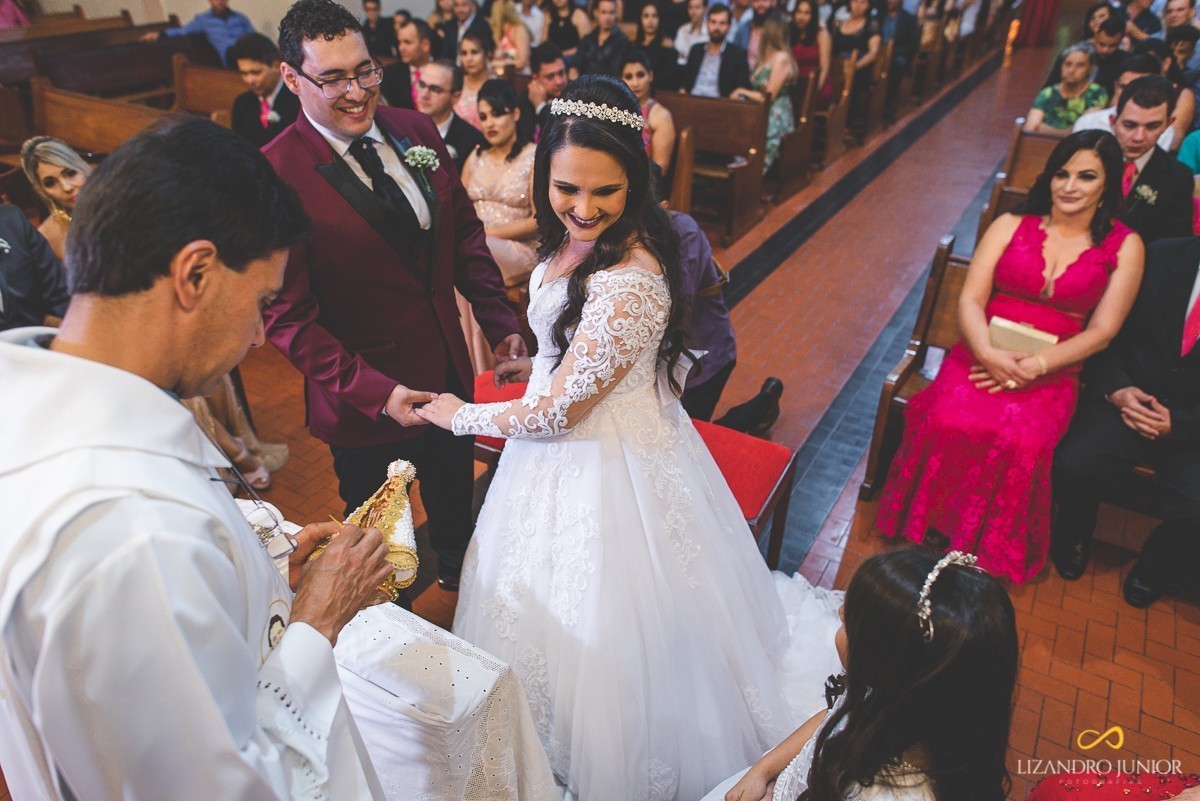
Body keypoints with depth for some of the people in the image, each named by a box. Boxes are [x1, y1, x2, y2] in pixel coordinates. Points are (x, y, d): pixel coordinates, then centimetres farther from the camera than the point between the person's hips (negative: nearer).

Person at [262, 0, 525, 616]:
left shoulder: (416, 132, -4)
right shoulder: (276, 175, -22)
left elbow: (465, 235, 6)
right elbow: (287, 316, -21)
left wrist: (500, 323, 0)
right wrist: (374, 392, -26)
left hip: (449, 372, 6)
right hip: (364, 396, -5)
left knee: (454, 493, 30)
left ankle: (455, 575, 60)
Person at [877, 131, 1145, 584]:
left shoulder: (1124, 246, 7)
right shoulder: (1010, 226, 10)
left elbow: (1102, 332, 0)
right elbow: (970, 300, 1)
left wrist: (1032, 367, -15)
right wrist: (988, 352, -19)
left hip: (1051, 373, -1)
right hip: (983, 355, 1)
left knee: (1022, 443, -32)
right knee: (950, 423, -31)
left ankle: (988, 553, -11)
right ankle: (932, 534, -12)